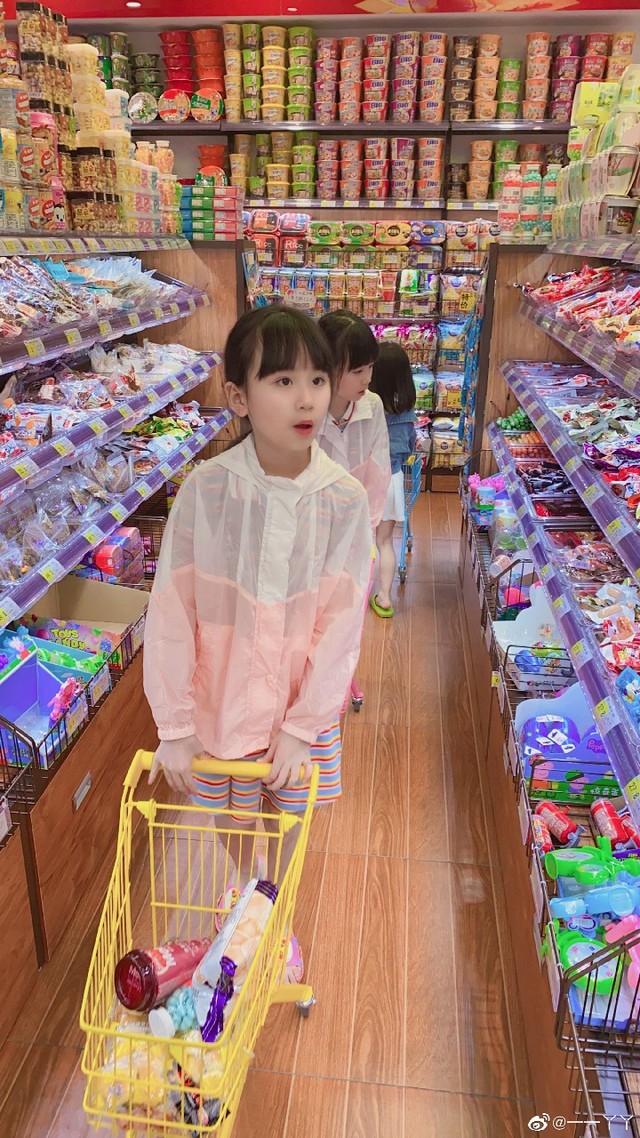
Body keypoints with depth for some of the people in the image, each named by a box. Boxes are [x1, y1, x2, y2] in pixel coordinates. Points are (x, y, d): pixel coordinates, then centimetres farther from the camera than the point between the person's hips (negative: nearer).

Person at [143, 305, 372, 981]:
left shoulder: (344, 500, -15)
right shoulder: (207, 488, -17)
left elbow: (341, 622, -12)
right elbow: (171, 612, -13)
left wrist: (302, 727, -13)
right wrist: (174, 726, -11)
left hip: (303, 704, 0)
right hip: (220, 697, 0)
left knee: (288, 817, 19)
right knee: (231, 817, 22)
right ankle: (243, 881, 56)